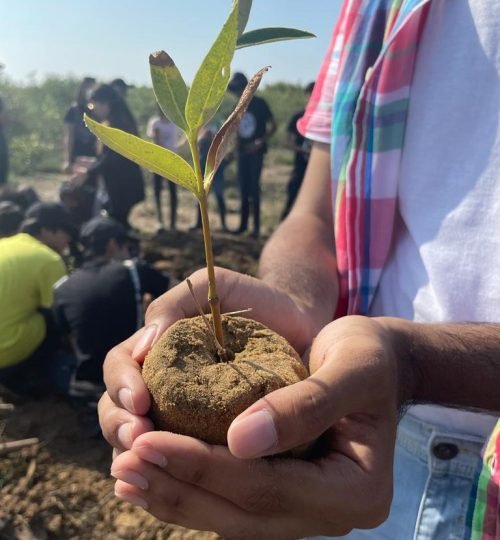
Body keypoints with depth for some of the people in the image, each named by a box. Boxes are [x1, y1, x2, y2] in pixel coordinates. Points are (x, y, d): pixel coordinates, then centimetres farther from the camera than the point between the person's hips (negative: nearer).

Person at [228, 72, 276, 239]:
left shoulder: (259, 103, -4)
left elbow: (273, 126, -6)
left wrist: (260, 142, -16)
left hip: (256, 151, -5)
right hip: (242, 151, 5)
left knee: (253, 187, -9)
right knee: (244, 188, 7)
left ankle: (256, 226, -4)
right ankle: (244, 223, 15)